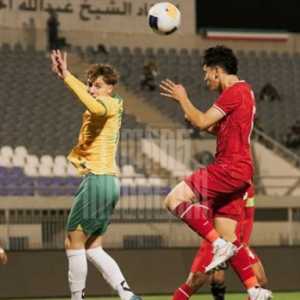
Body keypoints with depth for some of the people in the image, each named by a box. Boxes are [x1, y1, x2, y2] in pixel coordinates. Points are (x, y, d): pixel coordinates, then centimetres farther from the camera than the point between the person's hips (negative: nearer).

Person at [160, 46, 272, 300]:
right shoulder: (243, 91, 22)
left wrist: (182, 98, 0)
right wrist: (195, 117, 21)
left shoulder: (235, 91, -10)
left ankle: (219, 244, -19)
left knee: (175, 199, -16)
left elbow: (203, 122, -13)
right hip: (236, 173, 10)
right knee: (228, 238, 8)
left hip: (231, 168, -10)